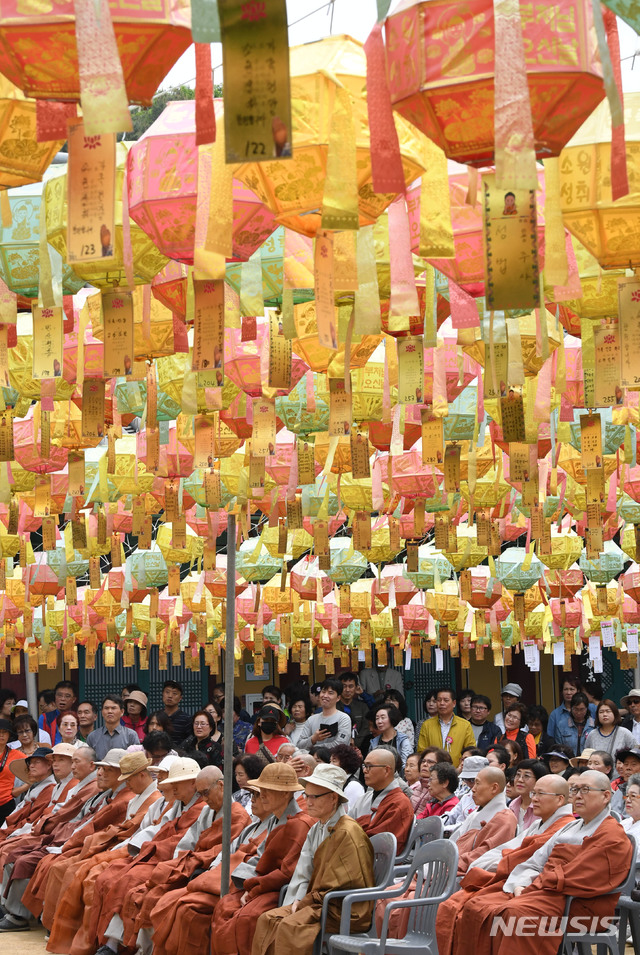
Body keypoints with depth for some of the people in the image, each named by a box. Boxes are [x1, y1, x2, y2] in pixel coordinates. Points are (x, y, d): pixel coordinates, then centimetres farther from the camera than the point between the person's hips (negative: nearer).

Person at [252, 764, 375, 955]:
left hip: (347, 911, -9)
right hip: (318, 903, 9)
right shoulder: (316, 830, 16)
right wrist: (297, 902, -3)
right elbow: (303, 874, 14)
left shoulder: (348, 833, -15)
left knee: (291, 926, -28)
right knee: (268, 919, -8)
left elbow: (341, 887, -17)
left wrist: (305, 902, -11)